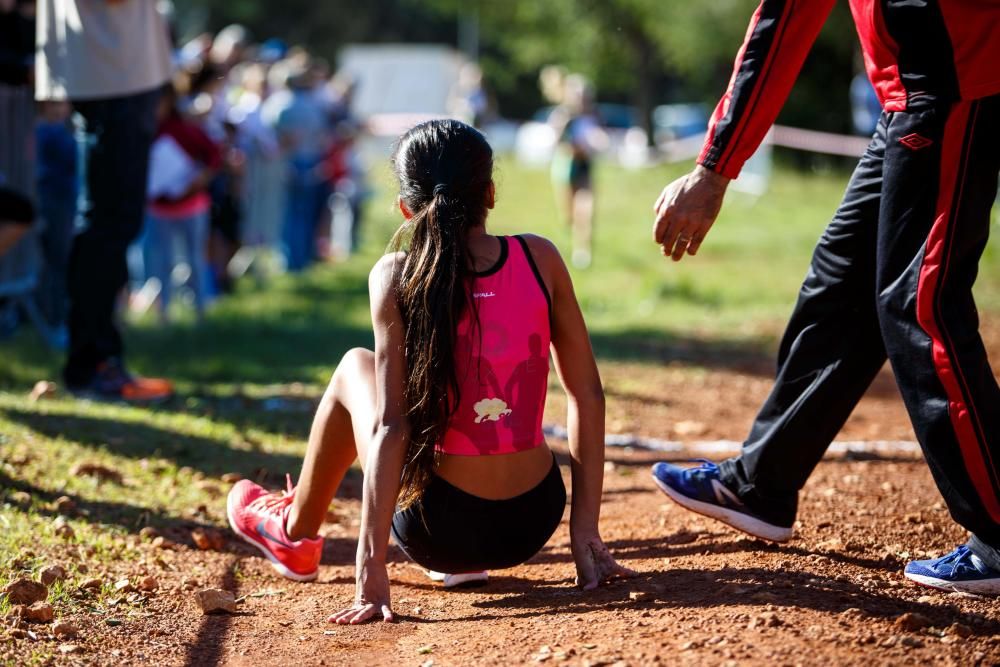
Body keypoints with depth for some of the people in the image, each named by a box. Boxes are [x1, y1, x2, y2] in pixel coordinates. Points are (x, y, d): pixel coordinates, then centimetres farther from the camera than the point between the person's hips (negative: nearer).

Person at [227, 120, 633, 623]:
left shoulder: (397, 279, -11)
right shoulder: (540, 259, -3)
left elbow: (391, 426, -15)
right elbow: (587, 394, -1)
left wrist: (371, 567, -14)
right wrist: (585, 531, 4)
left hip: (441, 532, -3)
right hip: (535, 523, 3)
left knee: (354, 369, 24)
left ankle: (295, 535, 44)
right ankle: (467, 562, 36)